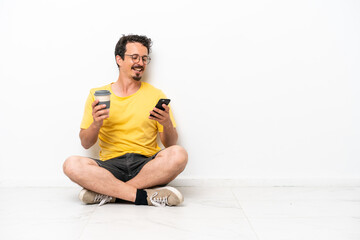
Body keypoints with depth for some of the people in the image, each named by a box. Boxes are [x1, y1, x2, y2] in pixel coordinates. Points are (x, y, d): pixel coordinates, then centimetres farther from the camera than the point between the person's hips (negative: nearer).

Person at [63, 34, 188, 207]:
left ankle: (107, 192, -25)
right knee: (71, 164, -29)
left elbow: (170, 144, 9)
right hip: (111, 166, 0)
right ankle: (145, 196, -28)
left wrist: (167, 123, -13)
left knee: (178, 154, -30)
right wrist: (96, 124, -11)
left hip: (146, 164, 1)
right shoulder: (97, 95, 12)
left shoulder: (156, 95, 12)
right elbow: (85, 144, 10)